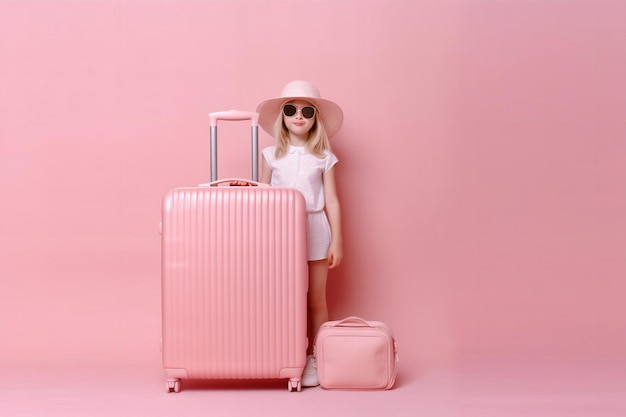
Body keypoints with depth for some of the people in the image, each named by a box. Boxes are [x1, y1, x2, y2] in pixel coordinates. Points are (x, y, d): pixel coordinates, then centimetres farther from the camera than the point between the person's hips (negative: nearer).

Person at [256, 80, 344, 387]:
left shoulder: (324, 158, 3)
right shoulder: (271, 155, 5)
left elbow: (332, 202, 3)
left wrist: (337, 243, -1)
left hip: (315, 233, 0)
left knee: (316, 301, 5)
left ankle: (312, 360, 14)